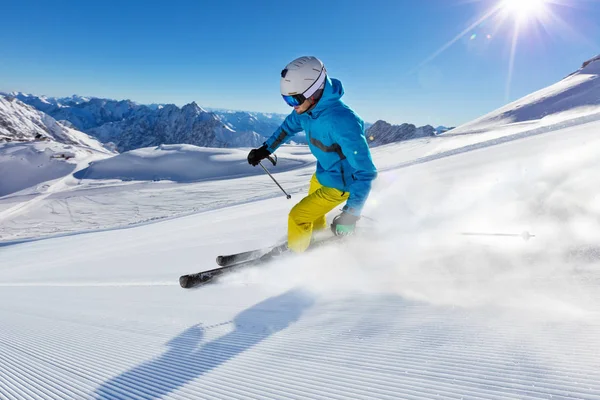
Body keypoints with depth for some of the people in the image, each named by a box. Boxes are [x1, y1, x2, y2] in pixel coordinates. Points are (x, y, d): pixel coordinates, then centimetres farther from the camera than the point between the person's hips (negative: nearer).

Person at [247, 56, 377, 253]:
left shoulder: (342, 122, -39)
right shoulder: (309, 106, -15)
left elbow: (365, 172, -34)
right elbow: (291, 125, 10)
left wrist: (351, 214, -35)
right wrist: (266, 149, 14)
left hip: (338, 184, -8)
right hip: (321, 174, 8)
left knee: (298, 217, -2)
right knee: (314, 217, 27)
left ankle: (296, 256, 25)